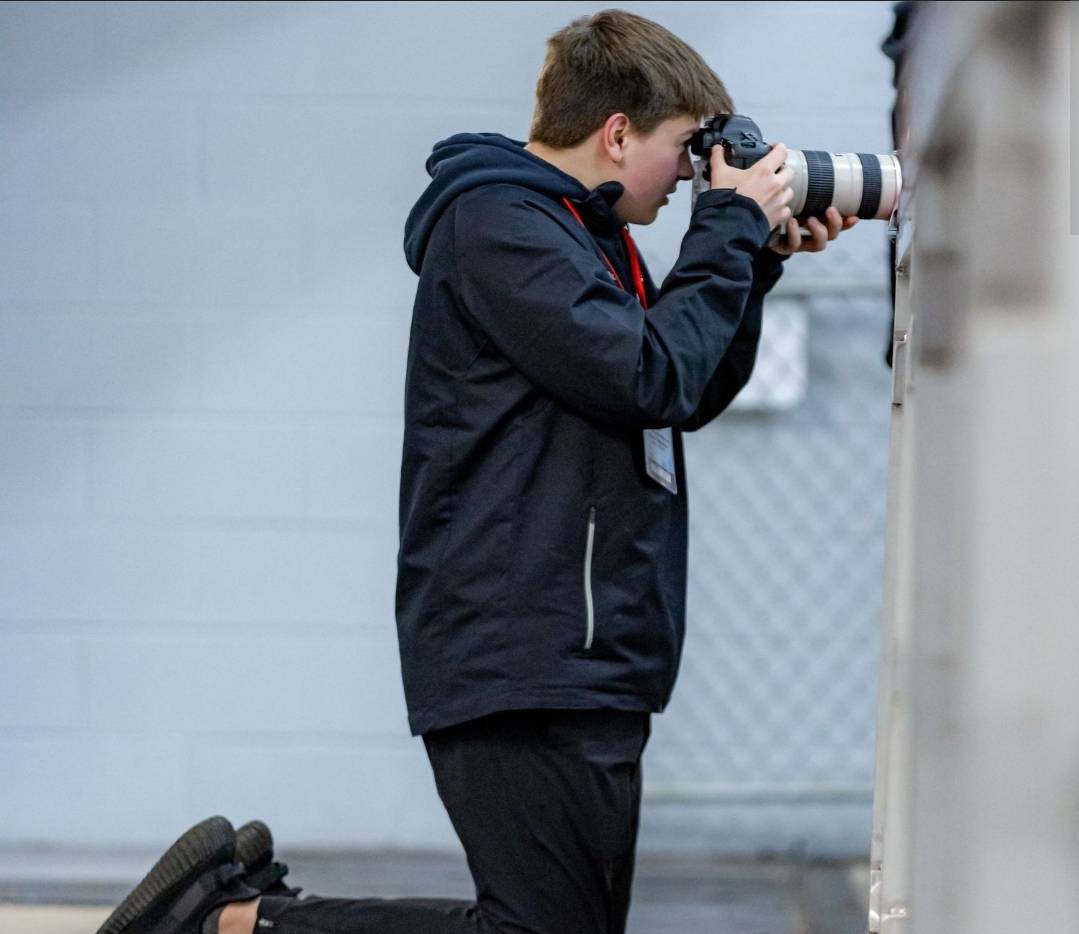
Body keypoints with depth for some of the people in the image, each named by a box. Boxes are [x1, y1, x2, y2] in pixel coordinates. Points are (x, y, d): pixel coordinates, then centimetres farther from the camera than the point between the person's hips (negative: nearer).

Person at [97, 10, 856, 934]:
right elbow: (650, 377, -20)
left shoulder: (576, 229, 19)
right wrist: (730, 226, -8)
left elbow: (692, 397, 24)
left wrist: (758, 258, 13)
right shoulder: (498, 225, -11)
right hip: (526, 658, -11)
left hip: (584, 662, 11)